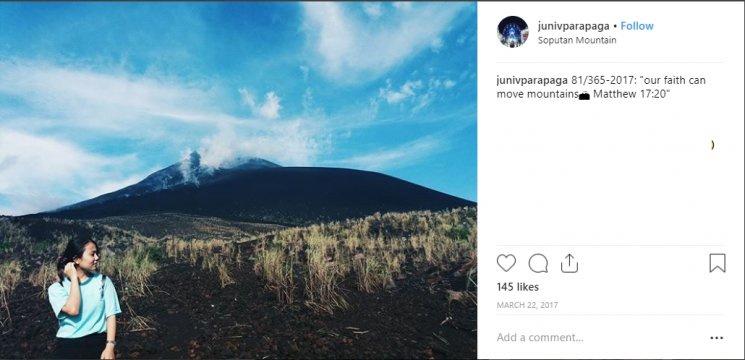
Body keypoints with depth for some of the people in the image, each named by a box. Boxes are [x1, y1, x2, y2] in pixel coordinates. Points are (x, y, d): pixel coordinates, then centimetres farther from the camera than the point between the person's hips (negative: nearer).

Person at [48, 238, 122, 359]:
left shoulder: (103, 281, 2)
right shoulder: (57, 288, -1)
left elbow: (110, 314, -1)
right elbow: (73, 310, -18)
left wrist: (109, 346, -12)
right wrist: (74, 278, -10)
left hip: (98, 343, 1)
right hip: (69, 347, -1)